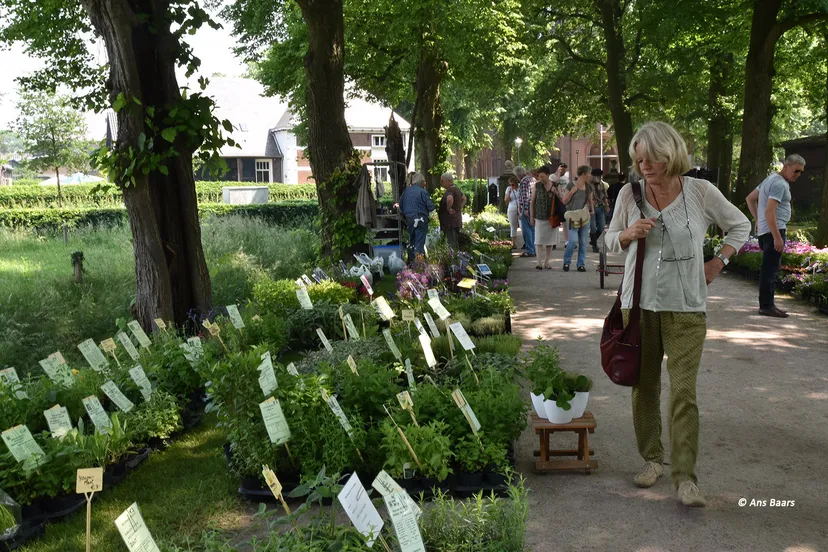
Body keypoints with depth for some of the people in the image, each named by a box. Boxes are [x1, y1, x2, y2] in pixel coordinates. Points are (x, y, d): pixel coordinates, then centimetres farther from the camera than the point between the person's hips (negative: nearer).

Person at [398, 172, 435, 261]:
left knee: (411, 241, 18)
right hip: (420, 219, -6)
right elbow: (431, 207, -14)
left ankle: (410, 261, 24)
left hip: (408, 218, 6)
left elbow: (400, 205, 13)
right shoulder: (422, 192, -13)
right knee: (419, 242, -3)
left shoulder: (406, 191, 6)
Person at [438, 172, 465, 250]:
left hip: (450, 221, -10)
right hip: (457, 220, 10)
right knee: (456, 243, 16)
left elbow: (449, 199, -40)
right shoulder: (457, 189, 14)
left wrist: (449, 209, -24)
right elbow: (464, 198, 31)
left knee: (452, 244, -10)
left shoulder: (449, 190, -17)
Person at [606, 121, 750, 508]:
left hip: (685, 307, -2)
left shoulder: (701, 192, -3)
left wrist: (718, 263, 3)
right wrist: (628, 234, -9)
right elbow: (610, 239, 13)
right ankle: (652, 459, 25)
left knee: (684, 391, -6)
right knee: (644, 386, 9)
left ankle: (685, 477, -1)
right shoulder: (629, 195, 1)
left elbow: (740, 226, 12)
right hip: (639, 303, 2)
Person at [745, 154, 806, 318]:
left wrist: (758, 220, 20)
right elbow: (769, 211, -23)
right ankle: (766, 306, -7)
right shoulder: (779, 184, -15)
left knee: (771, 268, 15)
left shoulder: (771, 179, 16)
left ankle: (768, 303, 21)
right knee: (770, 269, -8)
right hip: (774, 231, -11)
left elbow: (750, 198, 24)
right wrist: (777, 237, -25)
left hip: (765, 230, 11)